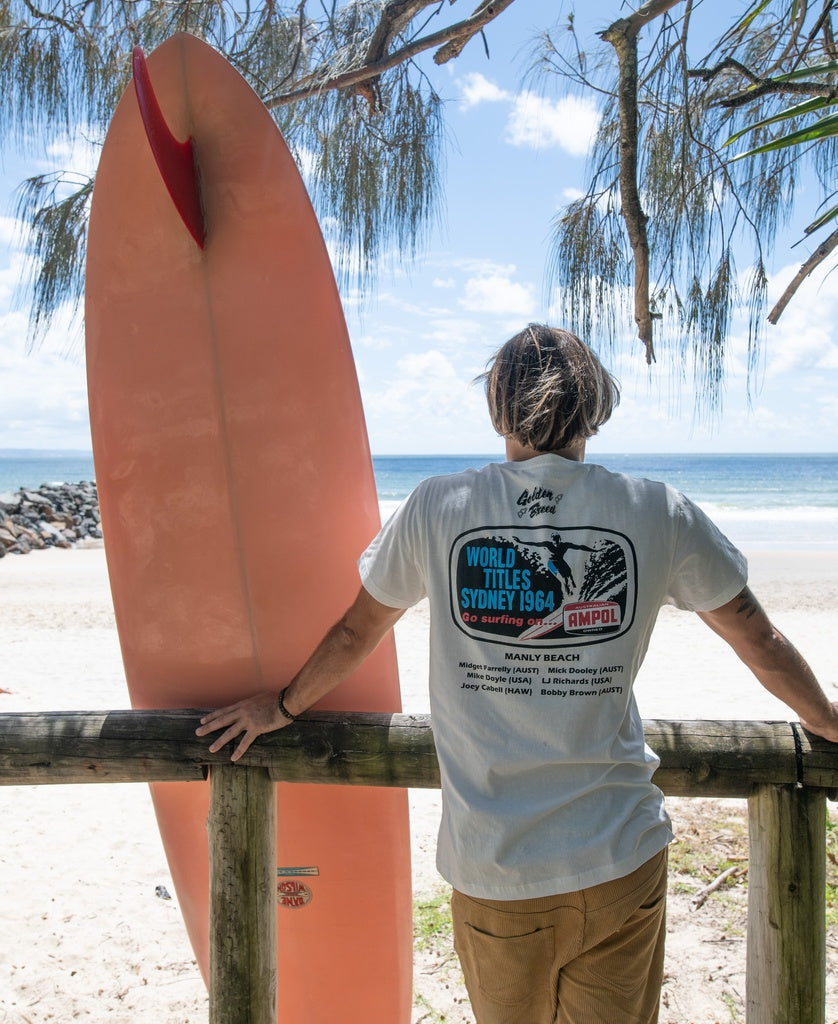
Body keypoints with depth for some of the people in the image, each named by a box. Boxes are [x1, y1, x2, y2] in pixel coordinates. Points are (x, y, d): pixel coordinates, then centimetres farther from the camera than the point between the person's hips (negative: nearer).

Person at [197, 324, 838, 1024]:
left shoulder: (438, 508, -5)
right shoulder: (659, 514, -4)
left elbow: (356, 634, 8)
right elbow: (762, 645, 9)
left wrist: (282, 707, 27)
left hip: (492, 872, 0)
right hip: (621, 862, 0)